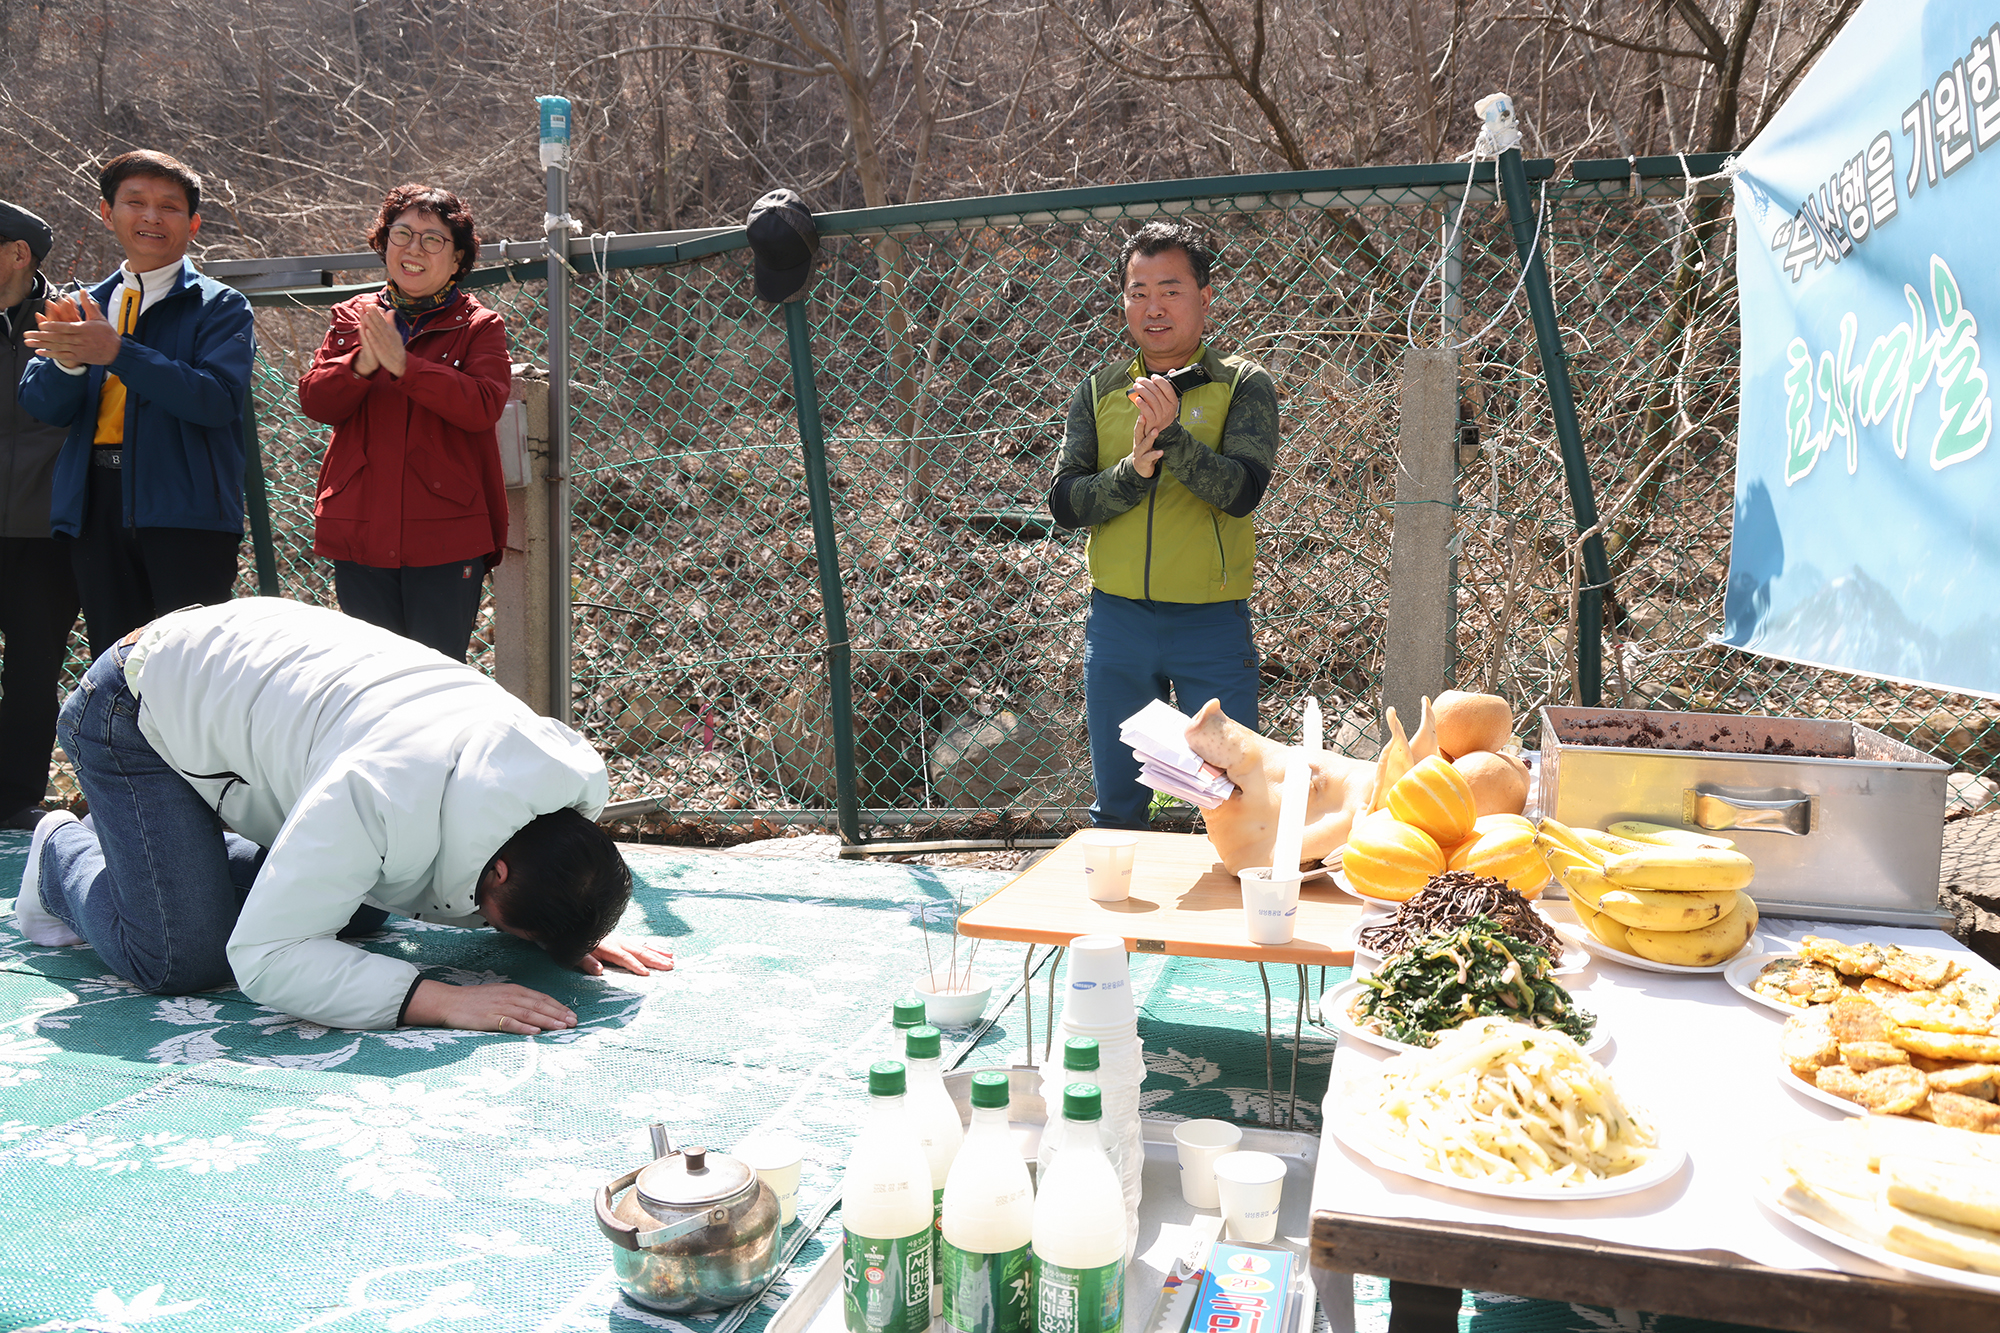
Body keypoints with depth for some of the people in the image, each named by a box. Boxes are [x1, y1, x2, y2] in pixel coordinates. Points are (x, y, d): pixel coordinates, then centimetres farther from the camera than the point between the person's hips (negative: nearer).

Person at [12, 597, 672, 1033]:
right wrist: (442, 1000, -45)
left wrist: (577, 933, -20)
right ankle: (66, 856, 16)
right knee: (183, 960, -15)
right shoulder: (381, 799, -43)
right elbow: (263, 957, -37)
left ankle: (194, 850, 26)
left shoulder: (574, 777, -21)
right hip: (141, 709, -7)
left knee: (364, 910, 7)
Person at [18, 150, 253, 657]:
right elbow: (41, 405, 9)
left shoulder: (221, 307, 3)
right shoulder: (82, 306, 18)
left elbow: (217, 399, -14)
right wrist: (67, 359, -12)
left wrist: (116, 352, -21)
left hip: (185, 508, -4)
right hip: (96, 508, 5)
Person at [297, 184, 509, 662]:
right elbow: (314, 401, 3)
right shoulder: (353, 317, 14)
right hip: (360, 533, 4)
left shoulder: (479, 327, 4)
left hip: (445, 538, -3)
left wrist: (404, 364, -22)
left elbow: (483, 406, -14)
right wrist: (361, 365, -16)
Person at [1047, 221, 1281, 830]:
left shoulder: (1245, 385, -2)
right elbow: (1064, 504, -1)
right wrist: (1135, 469, -17)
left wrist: (1171, 432, -28)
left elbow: (1241, 492, -16)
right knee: (1116, 804, 15)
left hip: (1213, 622, -3)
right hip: (1117, 620, 3)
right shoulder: (1098, 390, 6)